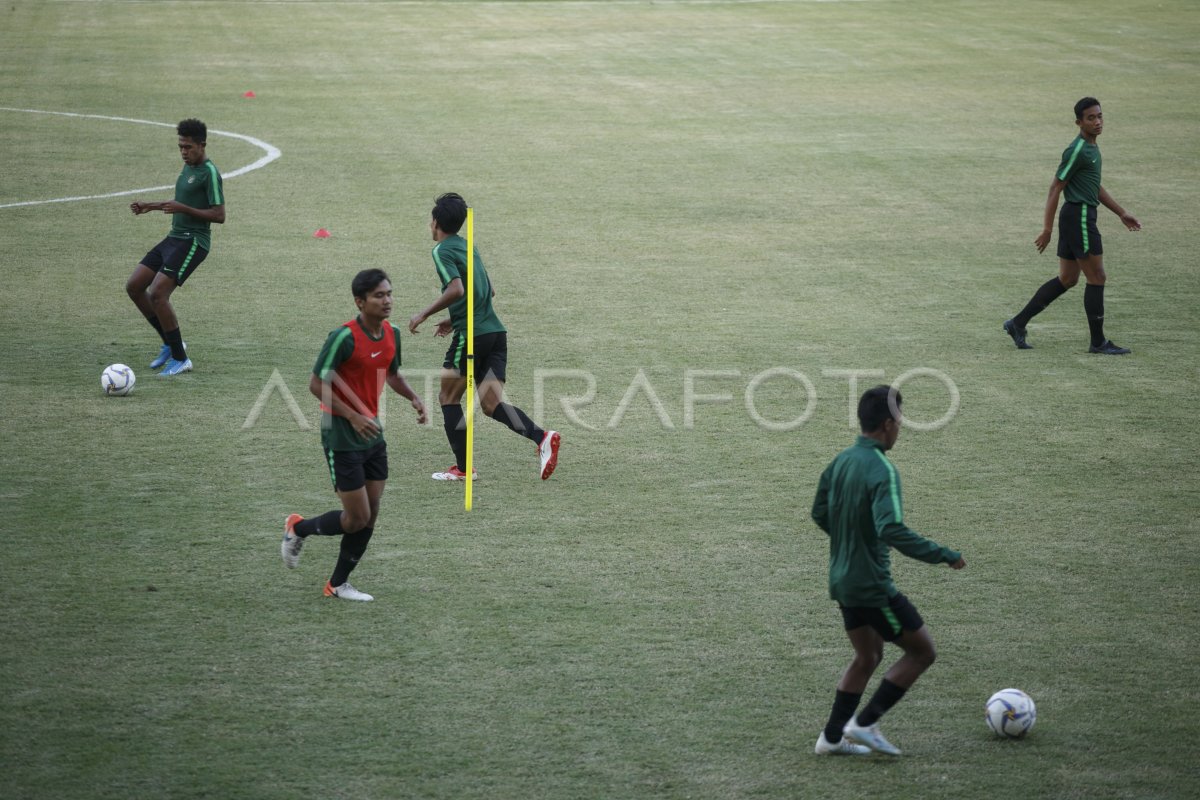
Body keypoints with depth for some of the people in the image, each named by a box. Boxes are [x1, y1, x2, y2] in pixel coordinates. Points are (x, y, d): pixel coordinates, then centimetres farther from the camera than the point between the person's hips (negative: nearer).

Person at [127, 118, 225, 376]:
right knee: (134, 286, 6)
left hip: (193, 242, -10)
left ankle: (180, 359, -7)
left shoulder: (209, 173, -14)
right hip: (174, 238, 10)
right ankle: (171, 344, 17)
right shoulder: (189, 167, 15)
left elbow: (219, 215, -17)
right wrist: (151, 206, 23)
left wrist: (182, 209, -23)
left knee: (157, 294, -18)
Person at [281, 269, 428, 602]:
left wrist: (414, 398, 1)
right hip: (341, 435, -7)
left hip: (372, 432, 7)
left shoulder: (391, 335, 2)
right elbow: (316, 384, -18)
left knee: (370, 515, 7)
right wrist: (353, 417, -24)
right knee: (357, 518, -5)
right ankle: (299, 528, 22)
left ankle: (338, 584, 21)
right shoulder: (345, 337, -21)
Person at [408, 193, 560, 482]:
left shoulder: (442, 251, -7)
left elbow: (456, 290, -23)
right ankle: (541, 437, -20)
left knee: (448, 397, 9)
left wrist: (424, 314, -14)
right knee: (492, 404, 3)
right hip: (495, 332, 7)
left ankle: (463, 467, 8)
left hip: (471, 336, -7)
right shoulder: (468, 247, 20)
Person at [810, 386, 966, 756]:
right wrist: (943, 555, -26)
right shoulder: (882, 471, -22)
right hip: (872, 585, -9)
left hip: (843, 580, 9)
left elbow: (820, 514, 16)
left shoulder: (841, 461, 4)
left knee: (868, 657, 23)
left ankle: (832, 736, 23)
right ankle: (865, 723, 4)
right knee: (922, 651, 5)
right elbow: (892, 530, -33)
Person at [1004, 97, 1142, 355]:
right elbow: (1055, 188, -15)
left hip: (1077, 218, 10)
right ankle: (1098, 341, 3)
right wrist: (1046, 230, -15)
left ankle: (1018, 324, 16)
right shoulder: (1077, 150, -15)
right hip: (1079, 217, -10)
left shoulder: (1091, 148, 16)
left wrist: (1122, 213, 26)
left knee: (1067, 279, 14)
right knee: (1096, 278, -4)